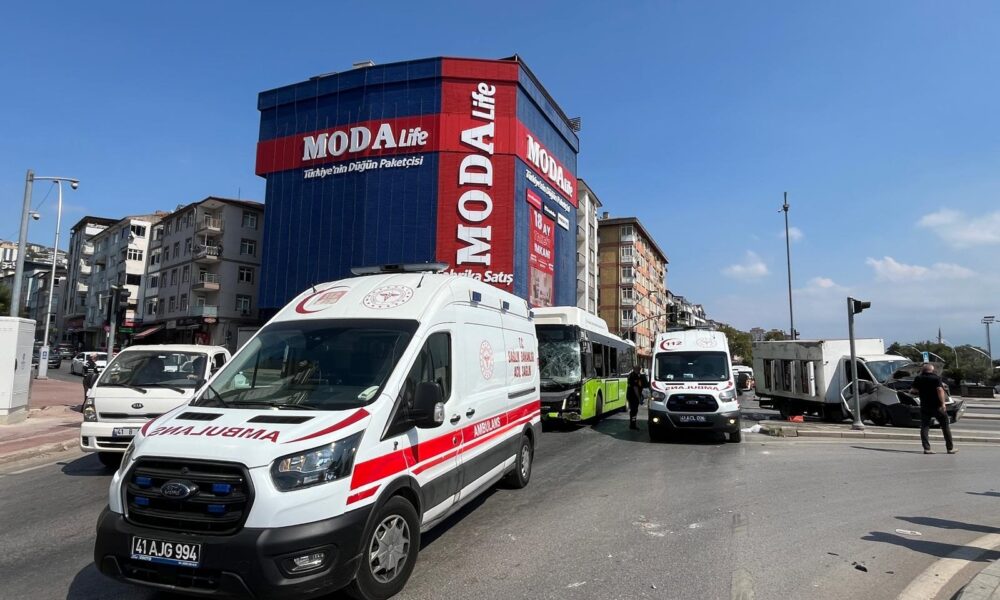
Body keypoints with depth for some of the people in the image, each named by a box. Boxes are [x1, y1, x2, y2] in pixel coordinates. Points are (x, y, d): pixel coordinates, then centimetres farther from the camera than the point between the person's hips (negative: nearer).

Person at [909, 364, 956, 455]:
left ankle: (926, 448, -4)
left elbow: (914, 390, 6)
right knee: (945, 426, 10)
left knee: (924, 427, 3)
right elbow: (940, 390, -18)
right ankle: (950, 448, 13)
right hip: (937, 406, -2)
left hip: (925, 407, 2)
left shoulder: (918, 378, 2)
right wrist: (943, 403, -19)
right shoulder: (936, 378, -7)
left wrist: (911, 390, 28)